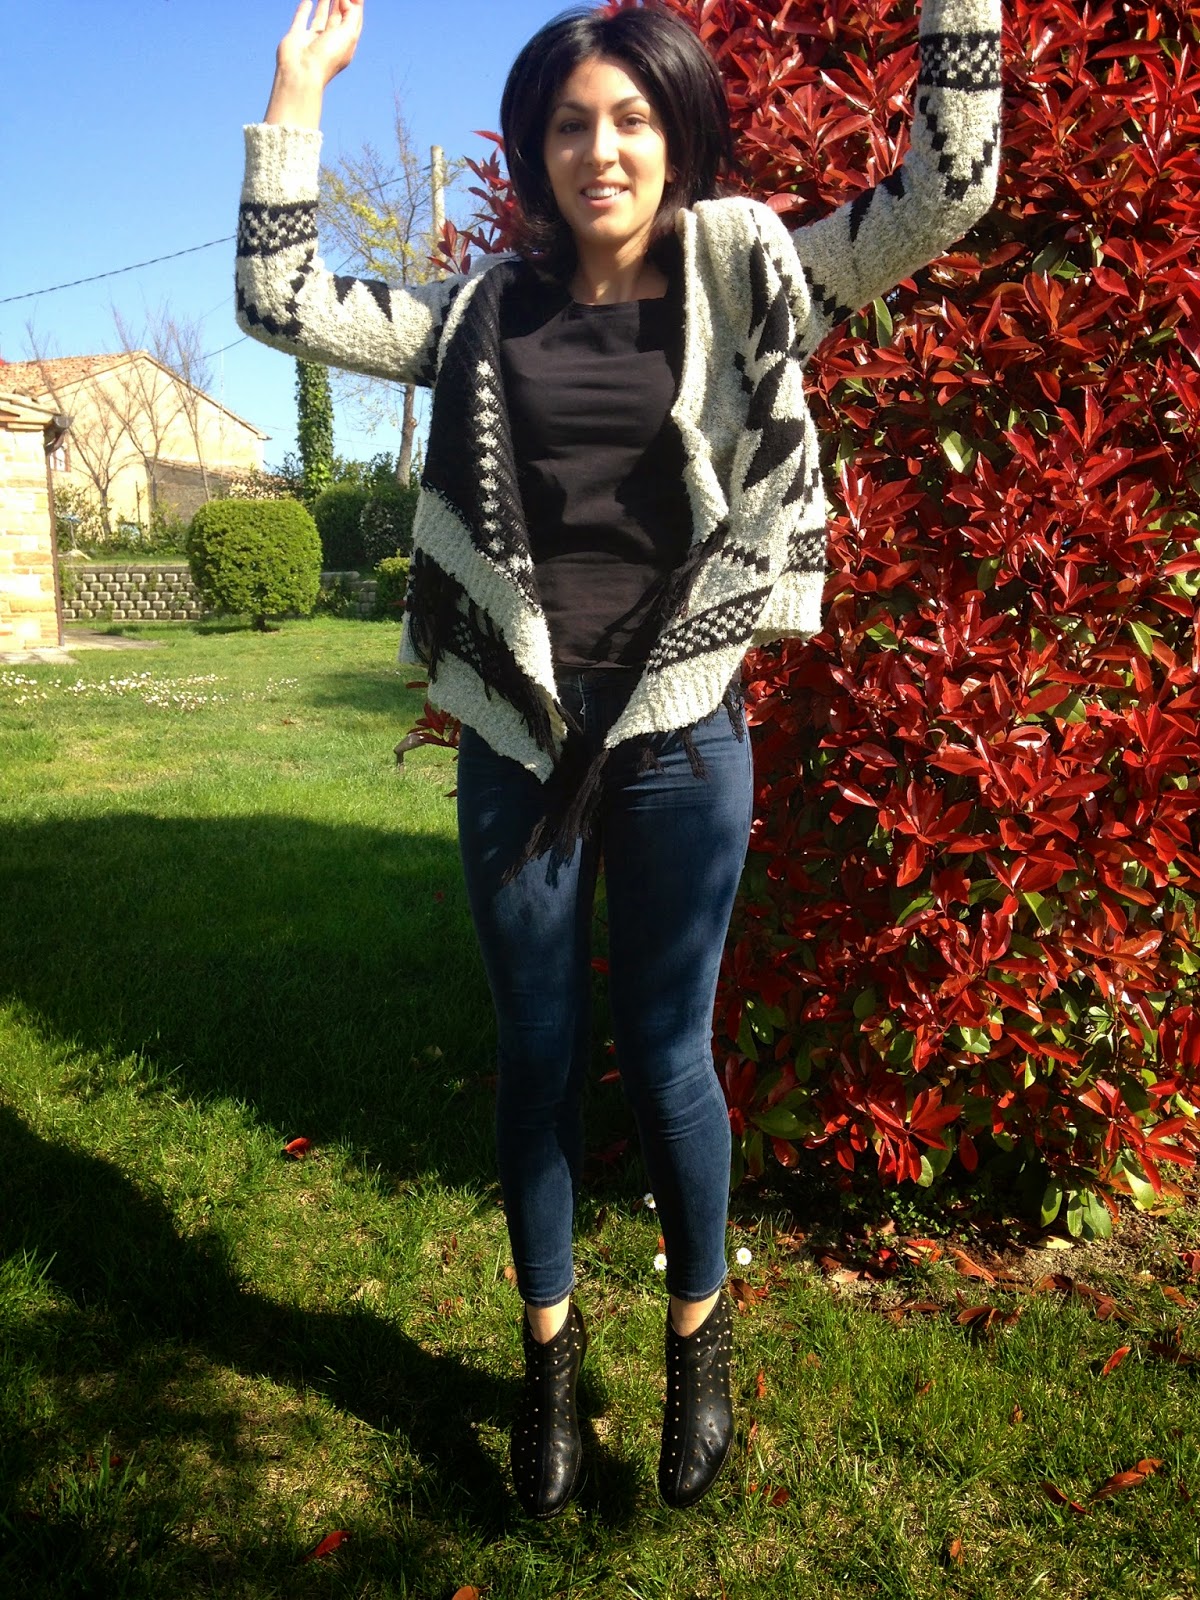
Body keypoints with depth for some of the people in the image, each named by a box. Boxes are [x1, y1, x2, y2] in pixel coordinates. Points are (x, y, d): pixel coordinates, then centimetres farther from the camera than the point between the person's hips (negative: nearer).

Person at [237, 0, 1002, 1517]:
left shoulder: (747, 281, 5)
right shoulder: (487, 310, 9)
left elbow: (945, 186, -2)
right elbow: (281, 300, 8)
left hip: (678, 736, -2)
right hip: (516, 734, 2)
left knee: (667, 1058, 6)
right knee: (538, 1055, 11)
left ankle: (699, 1337, 33)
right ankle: (549, 1348, 33)